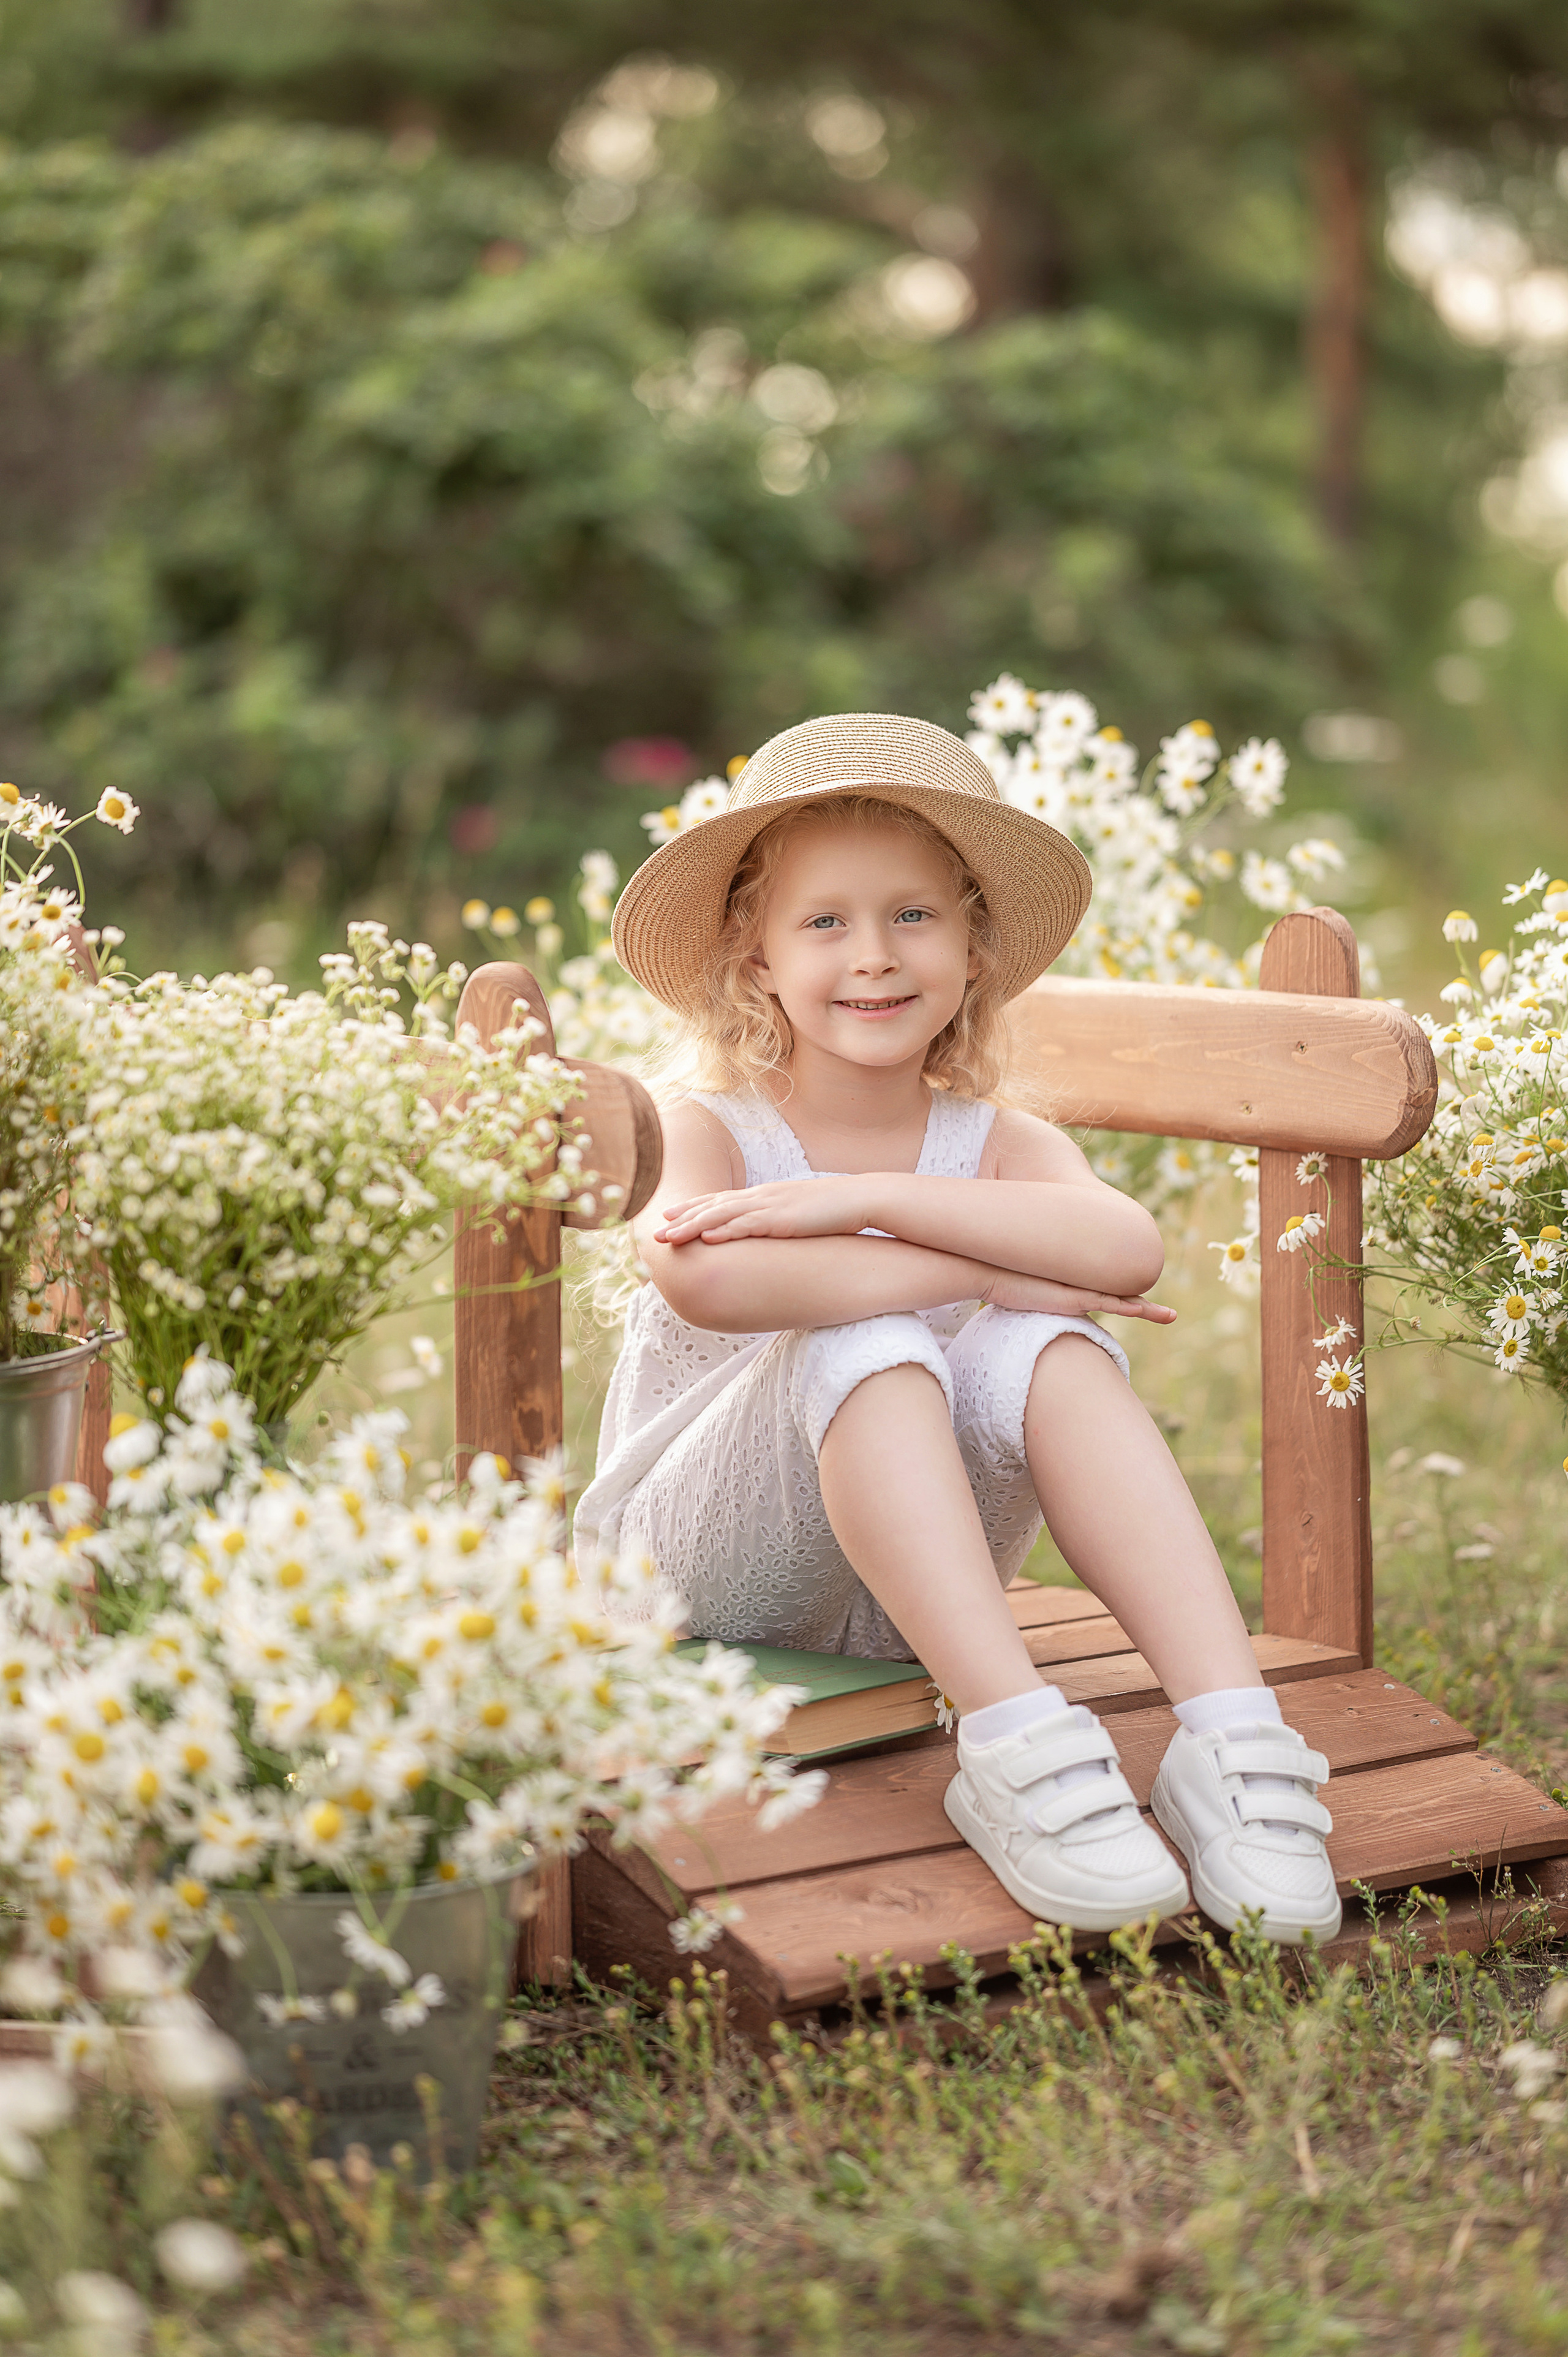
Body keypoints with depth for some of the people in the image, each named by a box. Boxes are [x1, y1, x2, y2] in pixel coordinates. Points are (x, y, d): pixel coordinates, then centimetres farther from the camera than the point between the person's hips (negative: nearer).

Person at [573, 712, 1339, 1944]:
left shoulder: (998, 1145, -1)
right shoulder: (712, 1131, -10)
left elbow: (1126, 1248, -27)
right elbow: (699, 1281, -36)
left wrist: (860, 1198, -32)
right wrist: (985, 1270, -30)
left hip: (907, 1600, 3)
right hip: (705, 1570, -3)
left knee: (1057, 1355, -24)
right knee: (863, 1344, -31)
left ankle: (1232, 1739, -34)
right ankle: (1016, 1745, -40)